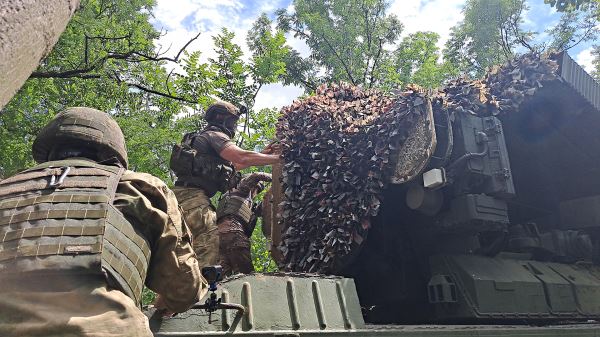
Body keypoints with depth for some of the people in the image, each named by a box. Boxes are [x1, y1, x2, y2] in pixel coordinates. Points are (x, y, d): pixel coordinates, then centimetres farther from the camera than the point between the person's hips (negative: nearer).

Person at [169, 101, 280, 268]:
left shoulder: (203, 137, 29)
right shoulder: (215, 135, -1)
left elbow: (233, 165, 33)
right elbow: (242, 158, -18)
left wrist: (262, 154, 29)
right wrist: (277, 158, -11)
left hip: (184, 195, 11)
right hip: (192, 195, -11)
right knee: (211, 244, -22)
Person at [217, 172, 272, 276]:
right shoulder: (242, 190, 19)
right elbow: (255, 176, 2)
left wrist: (255, 214, 21)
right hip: (232, 229, -9)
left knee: (225, 274, 2)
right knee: (246, 272, -13)